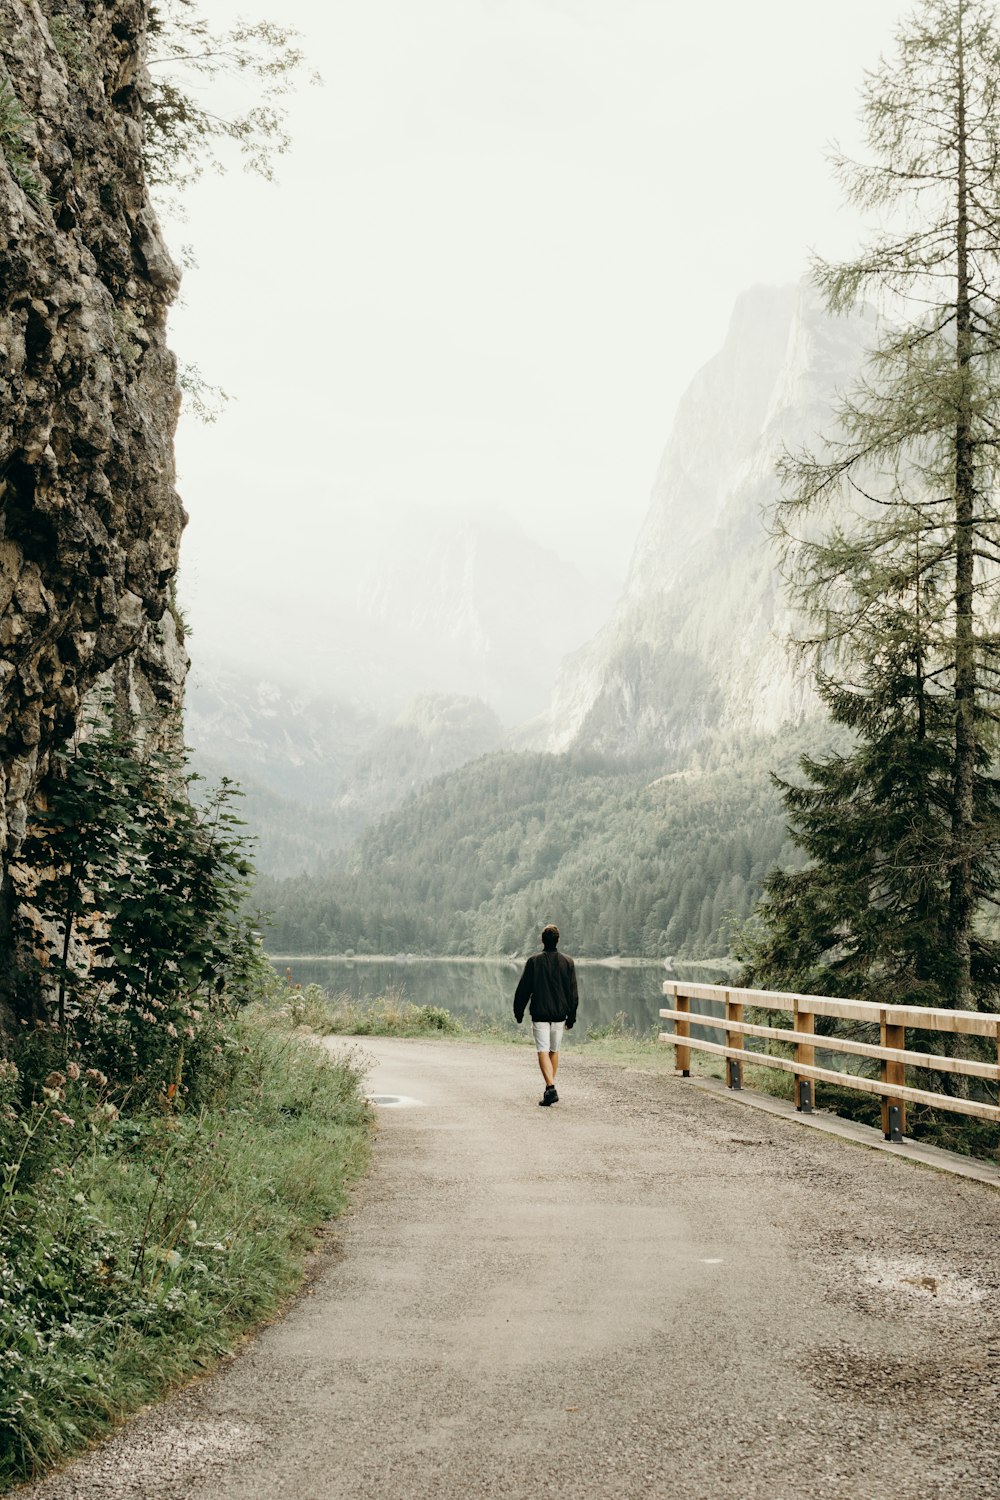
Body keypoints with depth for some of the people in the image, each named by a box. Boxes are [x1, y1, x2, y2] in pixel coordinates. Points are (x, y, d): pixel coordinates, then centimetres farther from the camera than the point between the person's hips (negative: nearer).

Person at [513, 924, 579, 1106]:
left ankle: (550, 1087, -23)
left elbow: (523, 989, -2)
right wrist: (571, 1017, 11)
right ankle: (550, 1088, 24)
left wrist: (518, 1013, 9)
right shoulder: (568, 962, 2)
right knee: (554, 1051, 16)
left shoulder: (534, 961, -4)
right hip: (559, 1014, 3)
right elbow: (573, 993, 4)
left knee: (543, 1051, -7)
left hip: (539, 1014, -3)